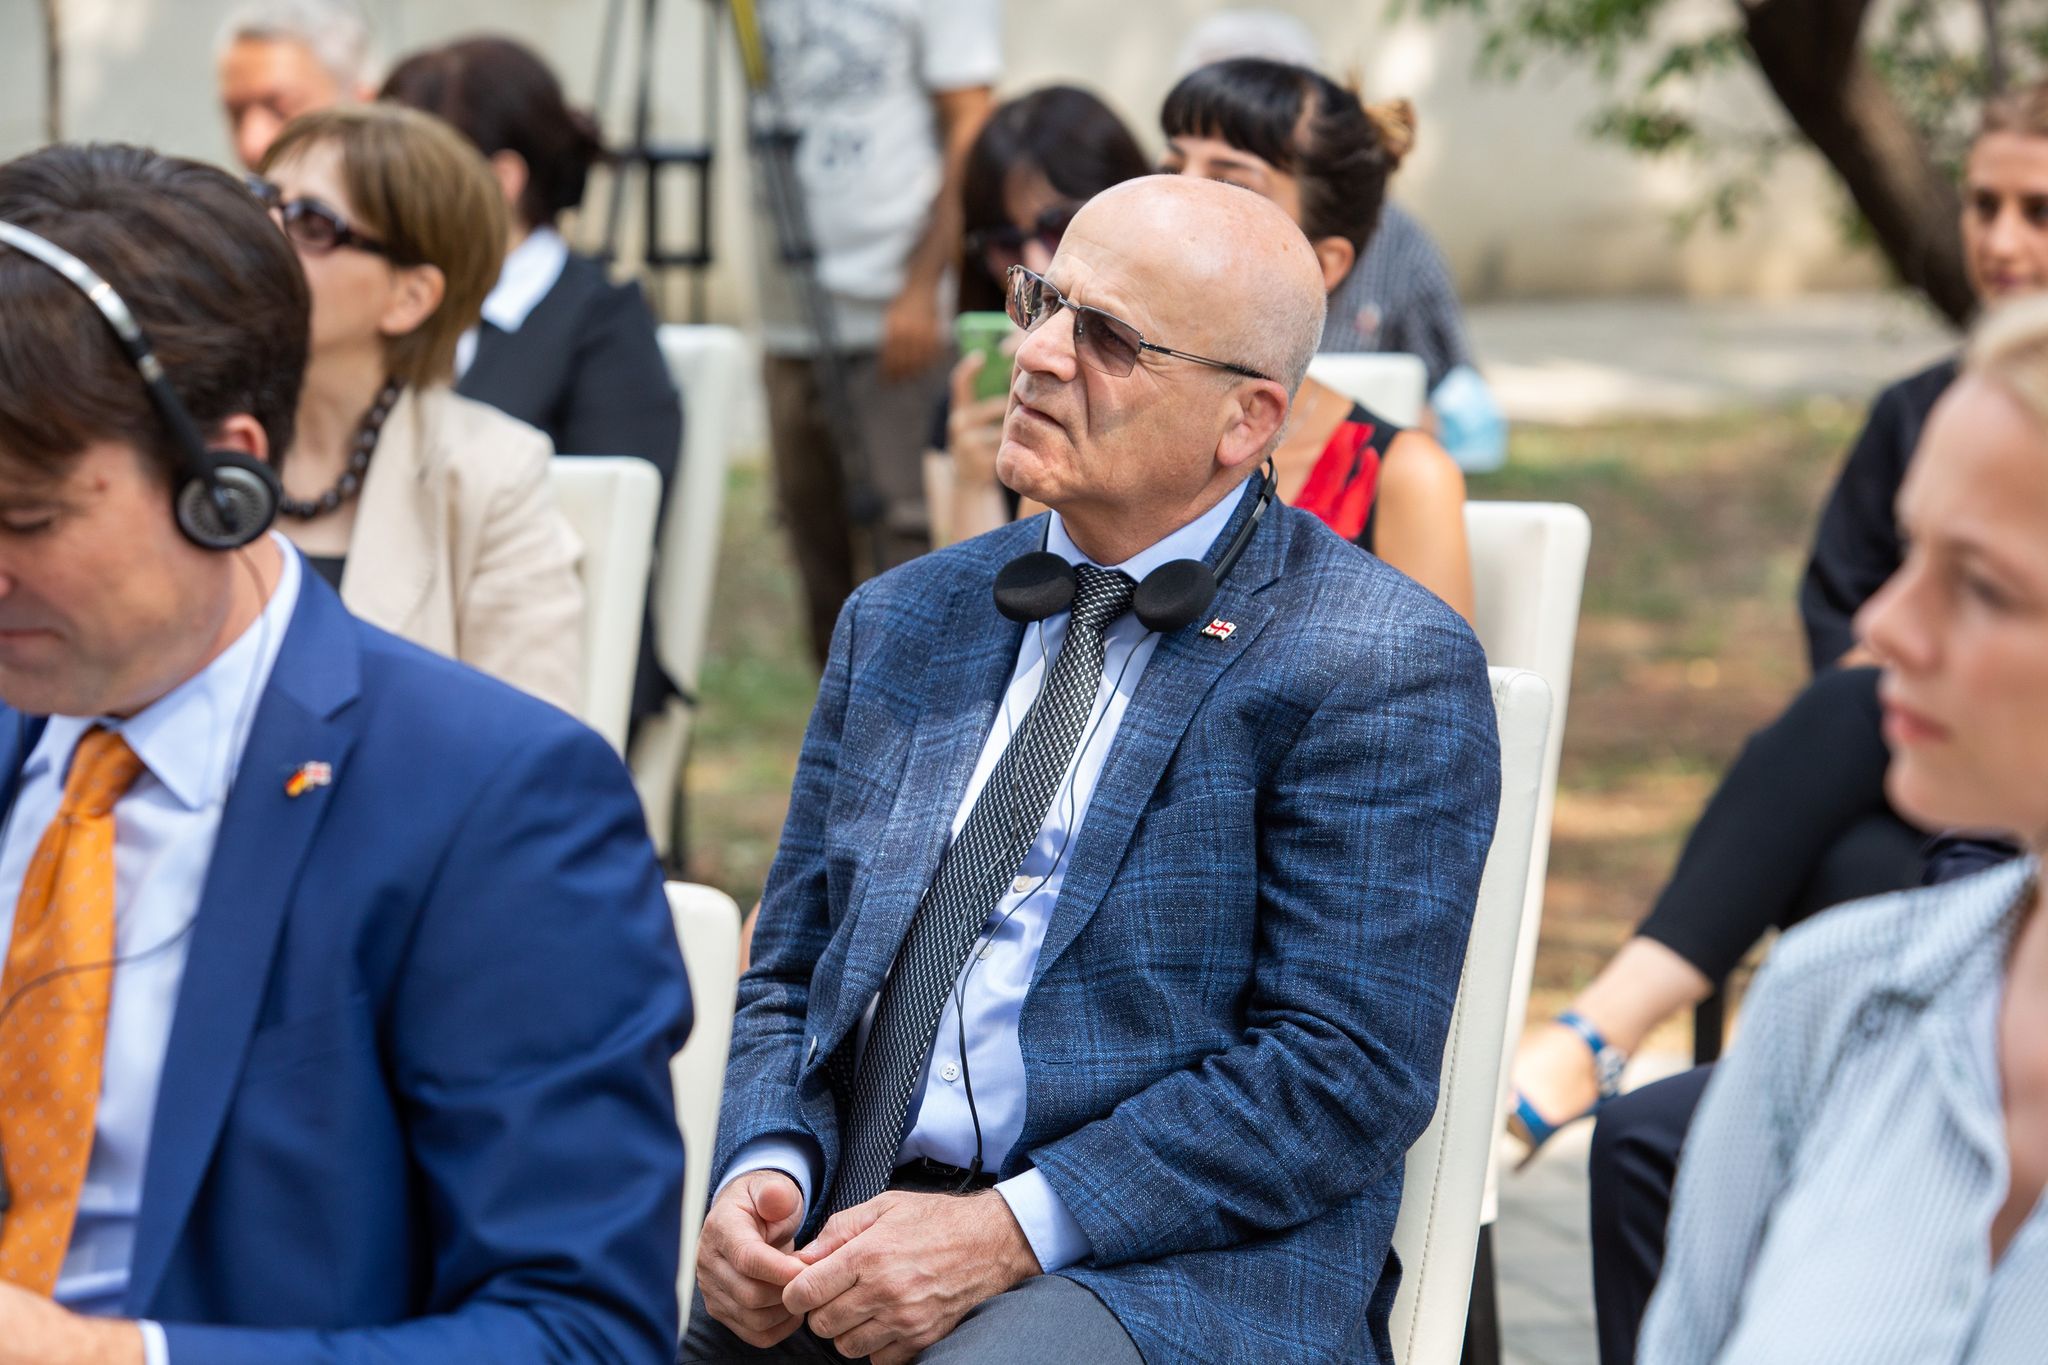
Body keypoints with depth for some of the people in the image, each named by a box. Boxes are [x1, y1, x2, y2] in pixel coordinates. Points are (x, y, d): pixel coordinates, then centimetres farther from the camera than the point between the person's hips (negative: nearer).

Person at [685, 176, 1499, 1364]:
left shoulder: (1384, 669, -2)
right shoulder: (899, 624, 18)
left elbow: (1346, 1070, -9)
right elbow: (789, 980, 19)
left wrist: (1008, 1230, -17)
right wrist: (762, 1173, -3)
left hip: (1187, 1269, -6)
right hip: (853, 1237, 6)